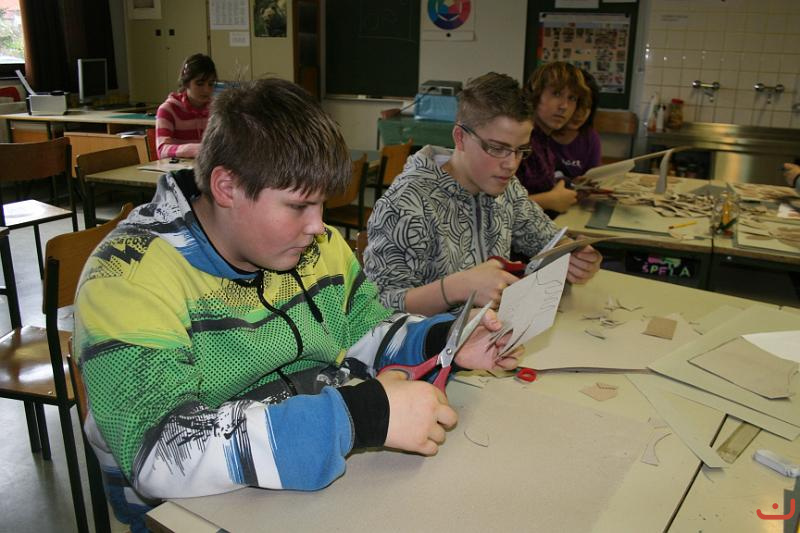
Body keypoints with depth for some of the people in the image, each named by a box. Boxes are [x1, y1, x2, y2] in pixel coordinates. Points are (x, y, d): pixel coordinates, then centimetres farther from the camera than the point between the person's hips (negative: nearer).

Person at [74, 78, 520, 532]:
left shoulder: (318, 245, 1)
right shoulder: (131, 278, -18)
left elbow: (362, 333, 14)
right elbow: (159, 453, -28)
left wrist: (442, 342, -6)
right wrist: (359, 415, -34)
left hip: (327, 484, 5)